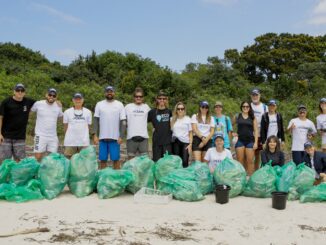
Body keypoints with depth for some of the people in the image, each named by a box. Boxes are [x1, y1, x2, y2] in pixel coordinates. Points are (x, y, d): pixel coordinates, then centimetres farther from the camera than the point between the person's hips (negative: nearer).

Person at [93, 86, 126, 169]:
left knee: (116, 159, 2)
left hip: (115, 137, -1)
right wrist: (95, 135, -4)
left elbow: (123, 122, 0)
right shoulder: (99, 104, 7)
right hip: (102, 137, 1)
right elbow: (96, 120, 6)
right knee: (103, 159, 6)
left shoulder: (119, 105, 3)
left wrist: (121, 136, -8)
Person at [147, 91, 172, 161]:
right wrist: (153, 127, -1)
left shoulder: (169, 112, 5)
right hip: (156, 141, 0)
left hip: (167, 141, 0)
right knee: (156, 161, 5)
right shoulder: (152, 112, 2)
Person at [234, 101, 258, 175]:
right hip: (240, 140, 0)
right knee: (240, 161, 0)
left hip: (250, 141, 0)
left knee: (250, 161, -1)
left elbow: (256, 130, 4)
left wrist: (256, 142, -3)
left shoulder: (253, 118, 7)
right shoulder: (237, 116, 7)